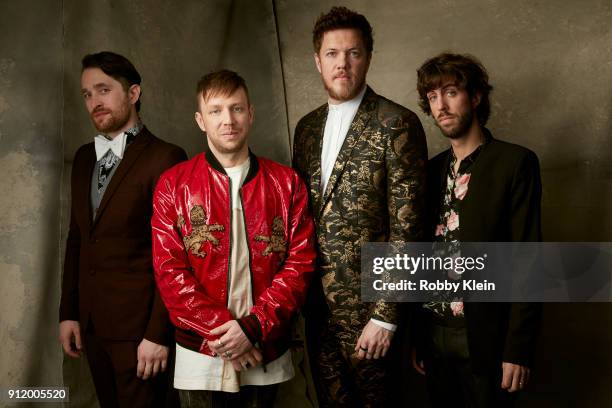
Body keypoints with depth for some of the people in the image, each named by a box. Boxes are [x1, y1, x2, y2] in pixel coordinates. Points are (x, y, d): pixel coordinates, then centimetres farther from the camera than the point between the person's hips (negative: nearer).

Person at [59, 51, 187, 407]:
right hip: (91, 322, 6)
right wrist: (68, 312, 11)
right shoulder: (84, 158, 10)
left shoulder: (165, 158, -13)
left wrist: (158, 334, -16)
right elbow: (77, 239, 14)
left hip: (138, 324, -6)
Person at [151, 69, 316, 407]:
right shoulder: (173, 184, -2)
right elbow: (169, 271, -7)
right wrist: (222, 328, -15)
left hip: (267, 355, 1)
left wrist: (252, 327, -14)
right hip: (200, 356, -1)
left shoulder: (286, 182, 2)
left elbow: (301, 263, -4)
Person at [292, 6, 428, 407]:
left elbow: (406, 228, -13)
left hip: (365, 303, -5)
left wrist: (385, 314, -16)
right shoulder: (308, 126, 9)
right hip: (315, 299, 6)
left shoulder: (396, 125, -11)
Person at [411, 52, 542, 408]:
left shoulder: (515, 163, -7)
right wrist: (415, 337, 7)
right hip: (434, 334, 5)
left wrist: (519, 349, -15)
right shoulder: (433, 170, 9)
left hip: (485, 338, -5)